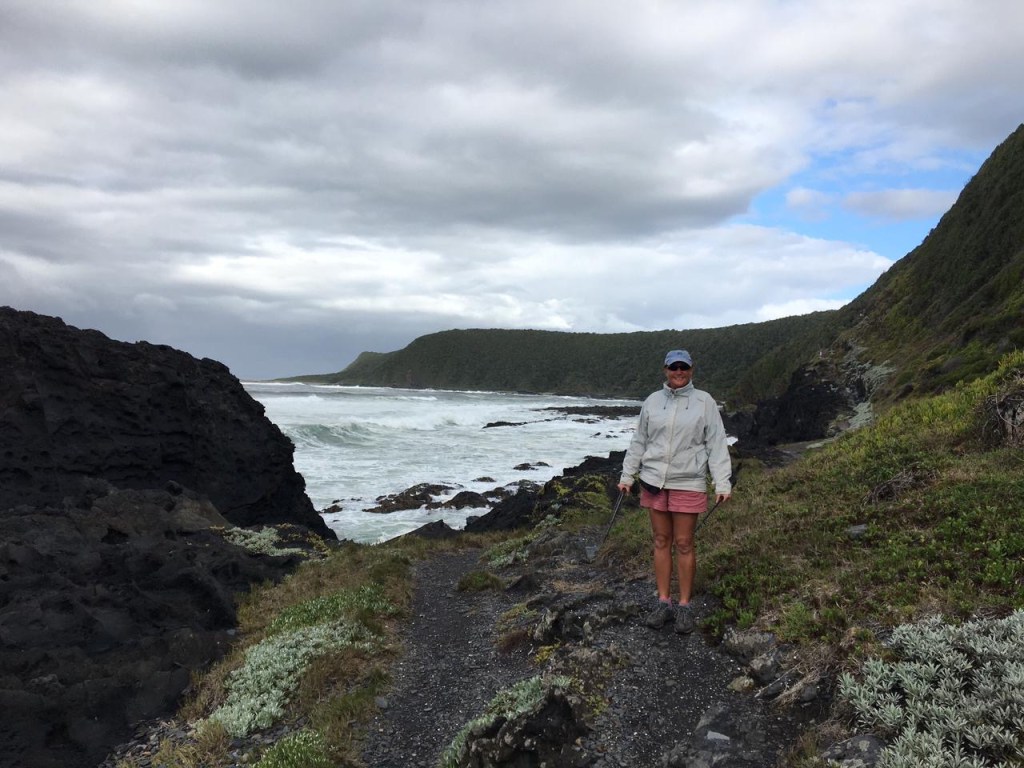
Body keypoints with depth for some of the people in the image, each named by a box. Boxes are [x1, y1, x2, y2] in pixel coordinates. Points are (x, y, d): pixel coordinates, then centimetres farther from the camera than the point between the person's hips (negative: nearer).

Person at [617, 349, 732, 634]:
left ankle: (684, 606, 15)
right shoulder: (653, 401, 5)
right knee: (661, 541, 9)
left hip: (688, 484, -3)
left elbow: (717, 444, -4)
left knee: (684, 544, 3)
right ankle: (663, 603, 18)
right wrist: (627, 476, 11)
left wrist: (722, 484, -10)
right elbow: (639, 441, 11)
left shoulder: (704, 402, -3)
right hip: (654, 482, 3)